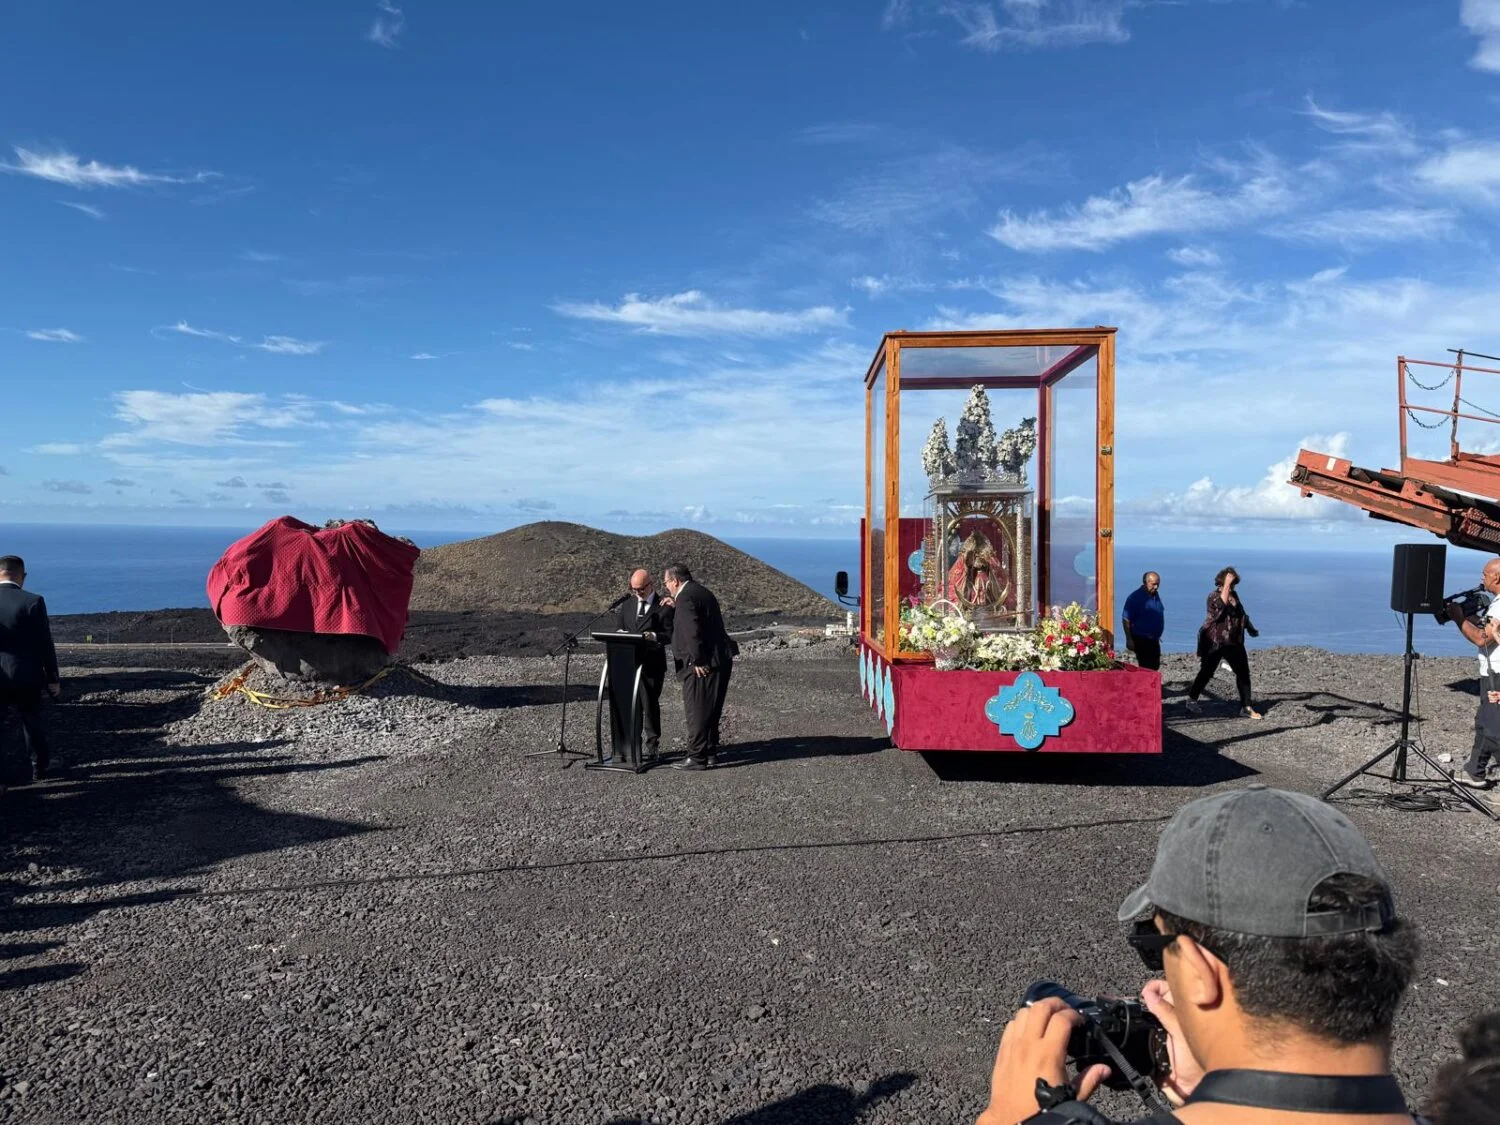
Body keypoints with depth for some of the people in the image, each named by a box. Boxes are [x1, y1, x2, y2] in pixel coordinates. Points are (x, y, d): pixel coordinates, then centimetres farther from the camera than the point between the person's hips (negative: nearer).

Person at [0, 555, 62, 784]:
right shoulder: (33, 601, -12)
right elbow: (45, 644, -9)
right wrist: (53, 678, 0)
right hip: (25, 677, -1)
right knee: (32, 725, 16)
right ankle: (40, 768, 29)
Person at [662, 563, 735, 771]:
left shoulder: (685, 598, -14)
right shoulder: (701, 591, 17)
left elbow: (692, 631, -22)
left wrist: (698, 661, -19)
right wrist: (676, 608, 17)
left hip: (703, 664, -10)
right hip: (721, 660, 10)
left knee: (697, 711, -3)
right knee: (711, 711, 16)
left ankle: (697, 757, 2)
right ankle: (710, 753, 24)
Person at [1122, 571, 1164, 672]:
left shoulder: (1156, 595, 9)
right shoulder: (1135, 598, -14)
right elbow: (1126, 620, -15)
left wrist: (1157, 636, 21)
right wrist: (1129, 640, -19)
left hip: (1154, 640, 8)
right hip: (1141, 640, -8)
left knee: (1155, 668, 12)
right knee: (1146, 668, -10)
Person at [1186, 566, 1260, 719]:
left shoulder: (1234, 595, 11)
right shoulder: (1214, 596, -10)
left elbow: (1241, 614, 26)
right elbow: (1221, 604, -33)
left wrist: (1250, 628, 26)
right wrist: (1226, 584, -30)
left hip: (1234, 642, 6)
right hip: (1215, 643, -6)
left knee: (1243, 672, 1)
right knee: (1206, 673, 2)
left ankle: (1245, 707, 6)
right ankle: (1192, 699, 19)